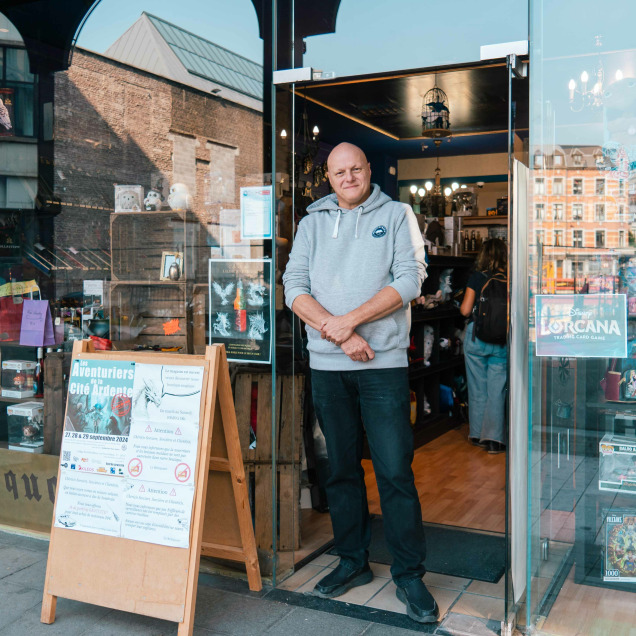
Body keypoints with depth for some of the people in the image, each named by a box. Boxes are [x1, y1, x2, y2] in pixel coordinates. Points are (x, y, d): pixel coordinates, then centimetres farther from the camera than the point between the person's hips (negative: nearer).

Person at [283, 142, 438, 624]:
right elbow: (295, 287, 2)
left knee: (395, 471, -4)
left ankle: (410, 575, 9)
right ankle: (353, 562, 25)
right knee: (342, 469, 11)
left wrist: (349, 320, -13)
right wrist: (337, 332, -12)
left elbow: (410, 280, -6)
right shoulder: (313, 222, 12)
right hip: (326, 365, 3)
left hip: (384, 363, -3)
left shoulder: (397, 215, 6)